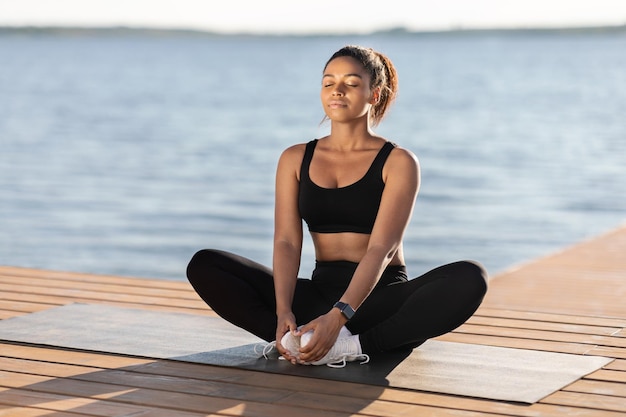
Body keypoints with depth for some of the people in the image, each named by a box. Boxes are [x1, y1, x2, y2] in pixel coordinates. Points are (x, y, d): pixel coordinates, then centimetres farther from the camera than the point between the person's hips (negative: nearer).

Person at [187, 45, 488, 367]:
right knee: (203, 265, -15)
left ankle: (353, 346, -34)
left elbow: (382, 248, -16)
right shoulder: (295, 159, 7)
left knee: (469, 278, -33)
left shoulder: (398, 162, -4)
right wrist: (284, 312, -23)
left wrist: (338, 317, -31)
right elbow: (287, 242, -4)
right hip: (321, 291, 3)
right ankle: (302, 340, -30)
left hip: (382, 297, -3)